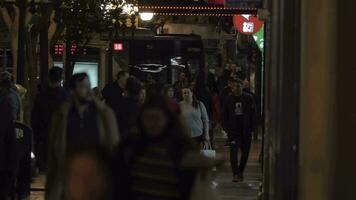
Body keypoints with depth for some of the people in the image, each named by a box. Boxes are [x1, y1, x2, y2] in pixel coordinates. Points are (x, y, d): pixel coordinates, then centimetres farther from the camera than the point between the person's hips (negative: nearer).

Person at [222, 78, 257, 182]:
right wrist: (226, 127, 0)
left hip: (246, 130, 1)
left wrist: (251, 127, -4)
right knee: (233, 150, -12)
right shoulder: (229, 100, 6)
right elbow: (224, 115, 11)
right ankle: (236, 174, -13)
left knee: (245, 152, 7)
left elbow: (253, 114, 4)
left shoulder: (248, 98, 3)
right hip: (233, 130, -1)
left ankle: (240, 172, 24)